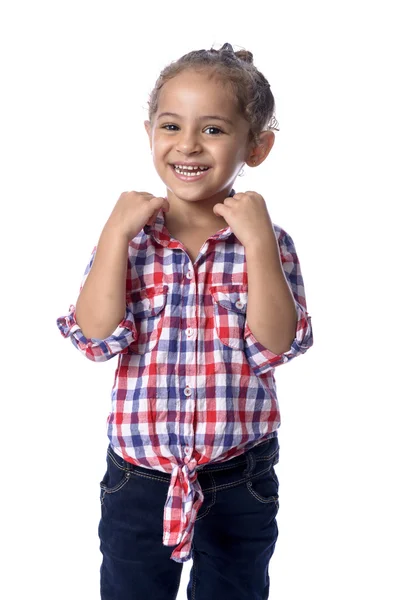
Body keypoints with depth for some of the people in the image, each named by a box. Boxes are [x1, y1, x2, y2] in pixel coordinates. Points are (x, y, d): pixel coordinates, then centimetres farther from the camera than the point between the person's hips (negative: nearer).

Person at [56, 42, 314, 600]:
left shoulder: (267, 242, -7)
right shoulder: (127, 237, -5)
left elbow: (276, 348, -17)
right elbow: (96, 338, -16)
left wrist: (258, 243, -23)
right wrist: (117, 233, -20)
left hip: (241, 481, 0)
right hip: (139, 475, 1)